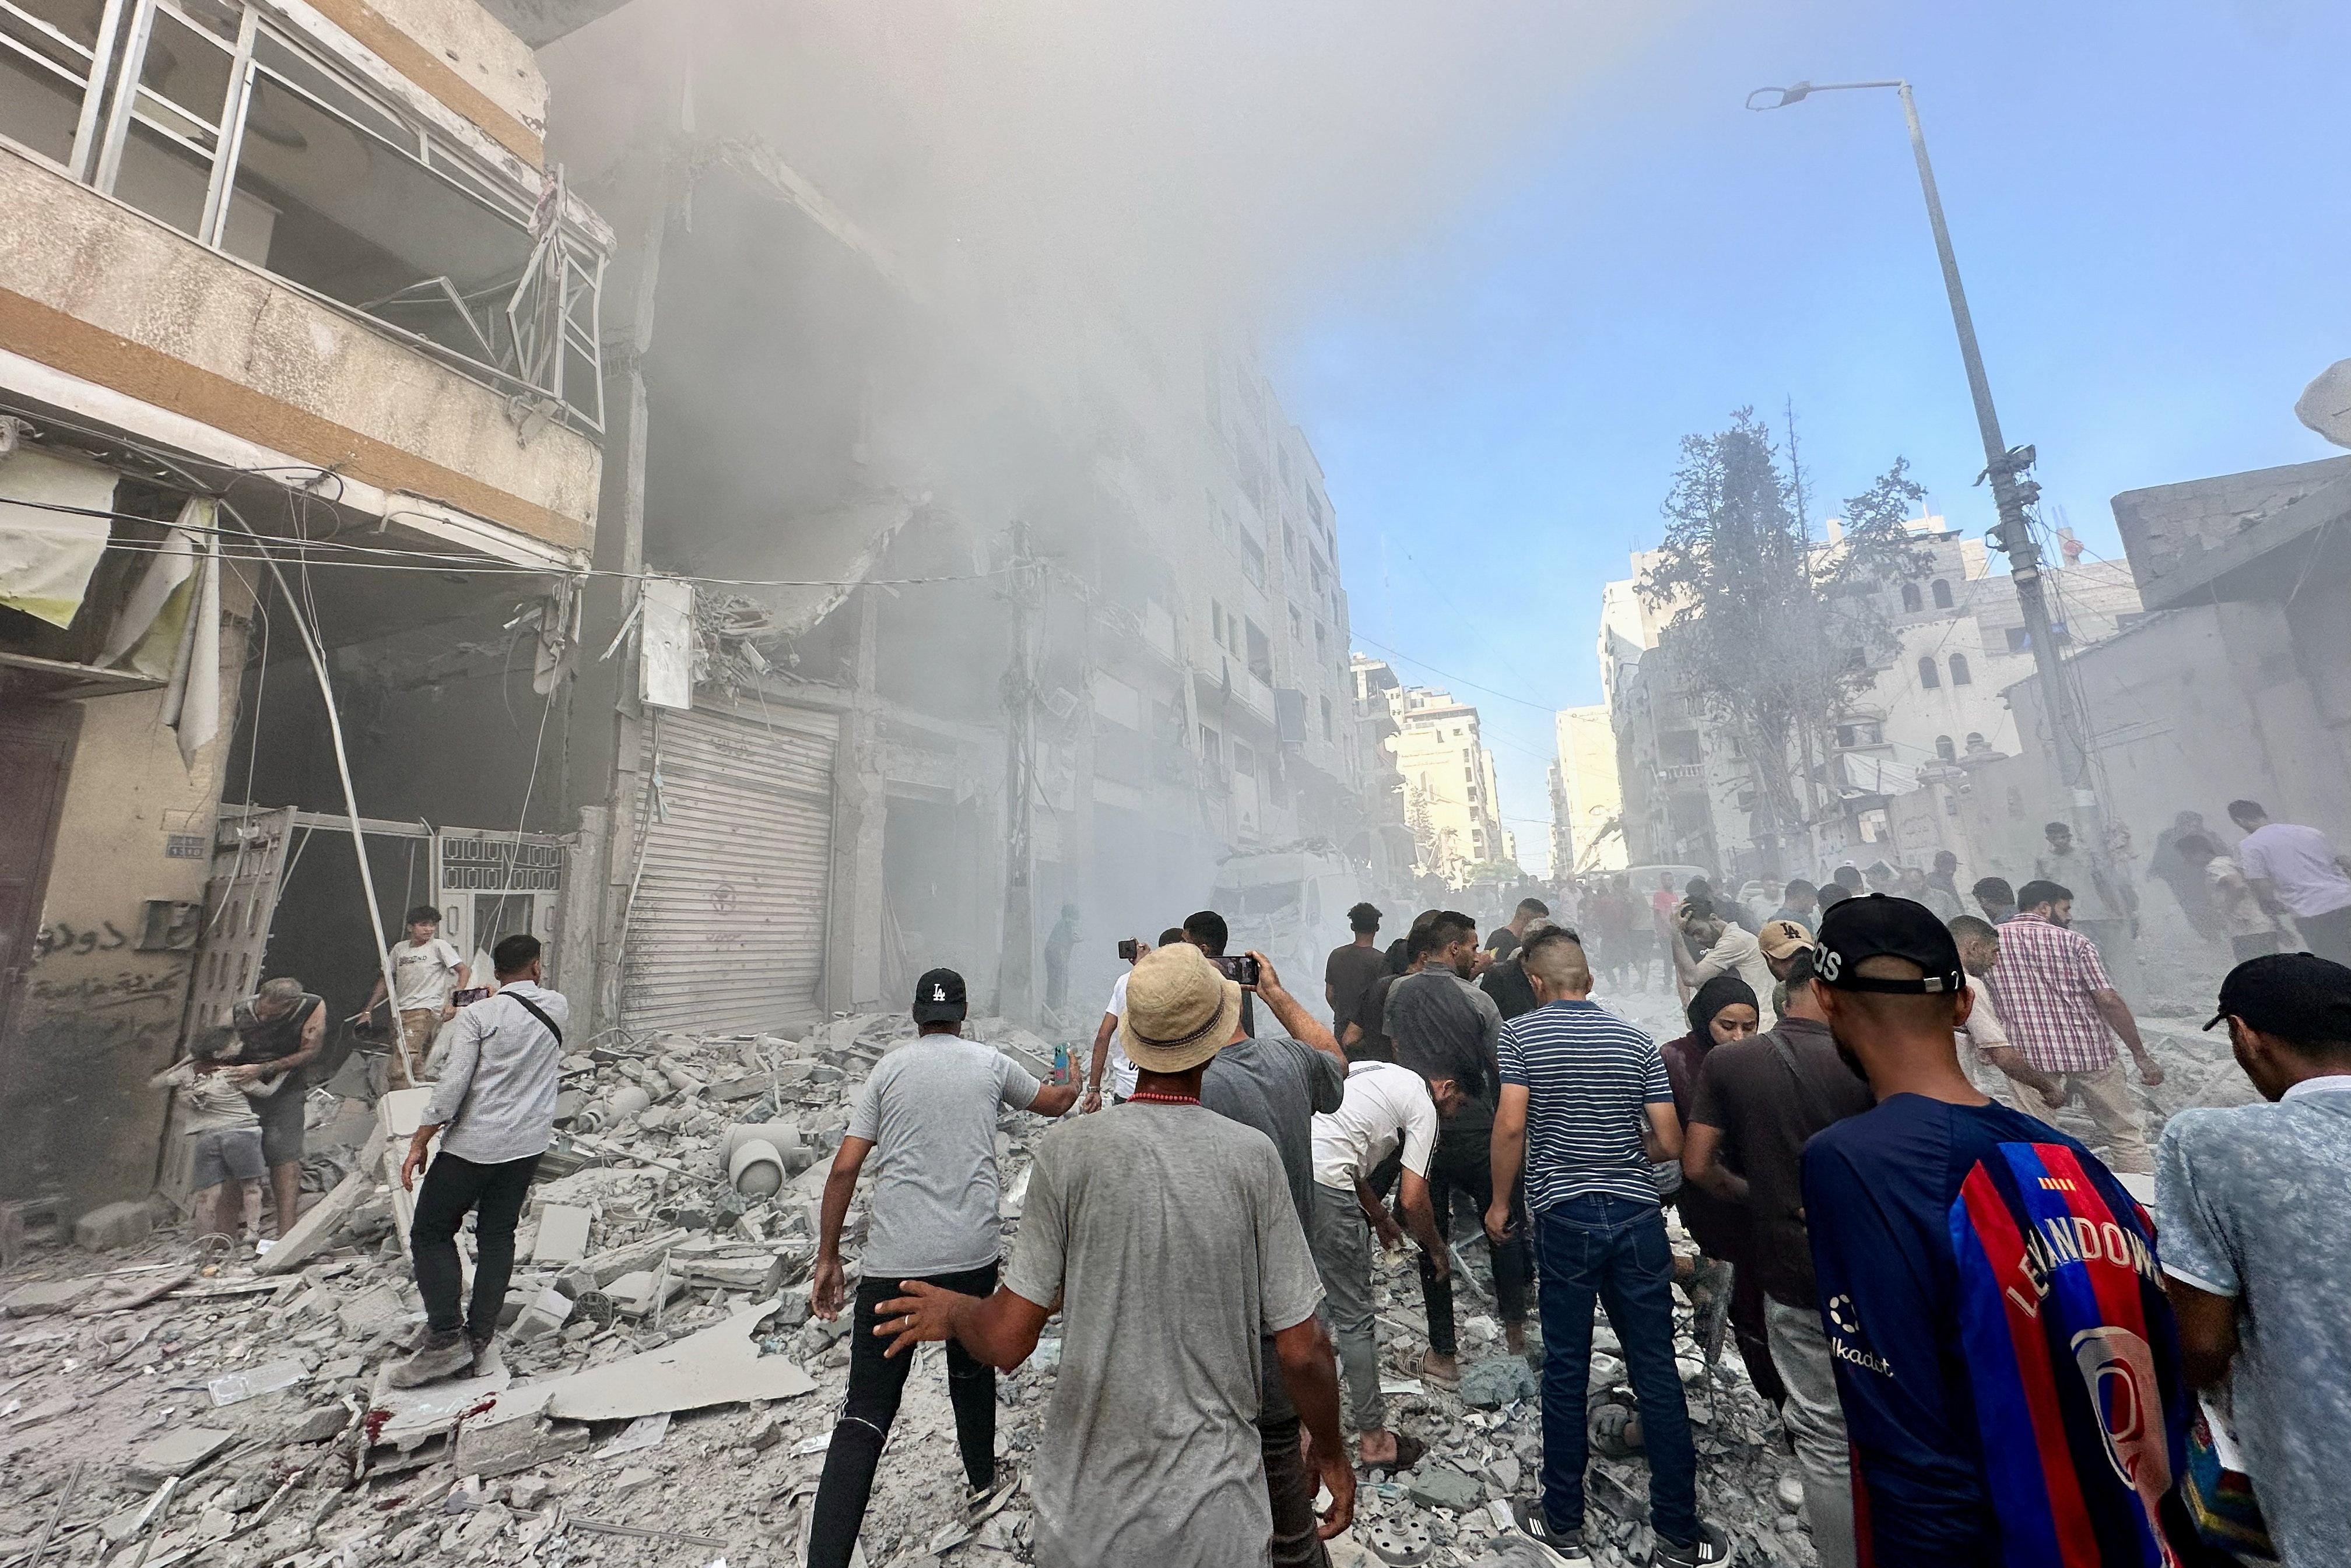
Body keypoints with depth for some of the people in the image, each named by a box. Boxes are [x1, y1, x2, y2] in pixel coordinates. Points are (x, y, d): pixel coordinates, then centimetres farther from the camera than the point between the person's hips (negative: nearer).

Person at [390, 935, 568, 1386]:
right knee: (498, 1237, 13)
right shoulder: (558, 1007, 1)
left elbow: (453, 1084, -15)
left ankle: (447, 1337, 7)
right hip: (528, 1144, 4)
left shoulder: (478, 1015, -11)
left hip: (473, 1144, -4)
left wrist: (419, 1142, -6)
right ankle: (482, 1340, 16)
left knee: (431, 1233, 12)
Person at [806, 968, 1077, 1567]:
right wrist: (1075, 1083, 45)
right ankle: (982, 1479, 47)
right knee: (973, 1369, 27)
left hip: (891, 1261, -1)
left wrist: (828, 1259, 8)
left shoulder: (889, 1068, 4)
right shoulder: (990, 1062, 4)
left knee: (864, 1416, 5)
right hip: (971, 1255, 1)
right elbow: (1054, 1102, 22)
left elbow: (844, 1168, -1)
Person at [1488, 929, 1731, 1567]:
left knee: (1565, 1370, 10)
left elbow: (1510, 1126, -13)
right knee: (1656, 1370, 13)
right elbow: (1669, 1143, 2)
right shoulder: (1636, 1040, 4)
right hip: (1637, 1215, 3)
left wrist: (1500, 1204, -1)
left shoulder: (1521, 1032, -6)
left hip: (1565, 1216, -2)